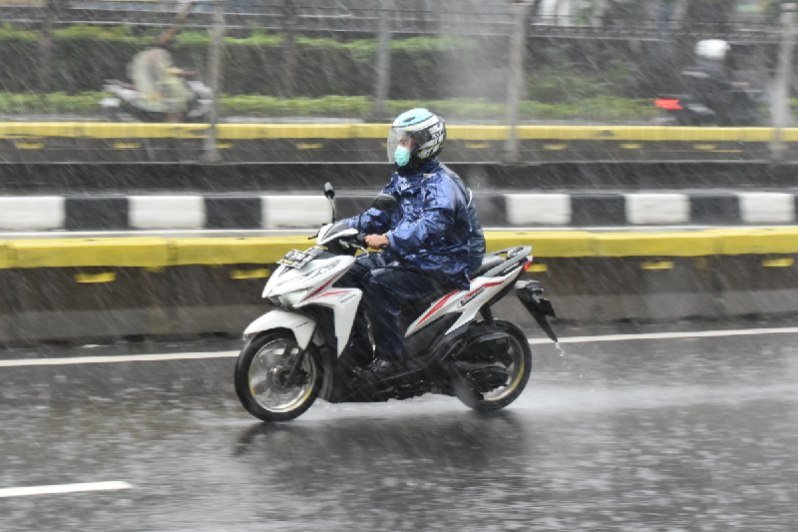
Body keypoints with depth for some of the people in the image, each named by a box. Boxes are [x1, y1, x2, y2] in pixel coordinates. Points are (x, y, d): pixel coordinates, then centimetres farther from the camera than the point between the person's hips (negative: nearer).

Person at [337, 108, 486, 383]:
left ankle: (391, 357, -25)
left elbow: (431, 226, -33)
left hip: (441, 266, -10)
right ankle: (358, 344, 5)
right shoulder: (402, 178, 13)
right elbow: (380, 214, 15)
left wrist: (387, 239, -44)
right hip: (406, 256, 10)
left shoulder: (441, 184, -18)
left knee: (378, 283, -29)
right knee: (350, 272, 0)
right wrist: (349, 226, -2)